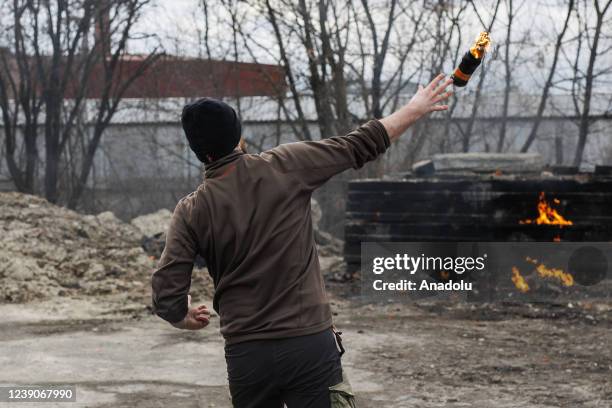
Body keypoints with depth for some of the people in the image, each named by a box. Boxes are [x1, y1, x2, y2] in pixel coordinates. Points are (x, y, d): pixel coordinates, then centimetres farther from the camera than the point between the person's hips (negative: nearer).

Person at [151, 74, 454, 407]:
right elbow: (359, 146, 6)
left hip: (245, 356, 2)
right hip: (310, 345, -2)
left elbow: (166, 299, -7)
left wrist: (185, 317, 16)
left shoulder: (191, 212, -3)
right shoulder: (284, 166, -4)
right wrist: (415, 109, 20)